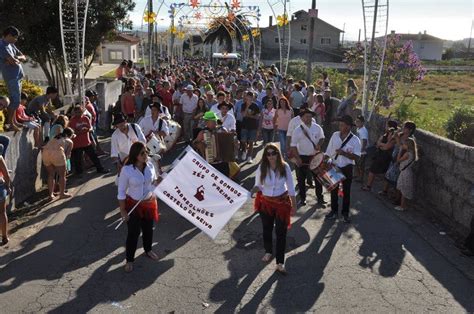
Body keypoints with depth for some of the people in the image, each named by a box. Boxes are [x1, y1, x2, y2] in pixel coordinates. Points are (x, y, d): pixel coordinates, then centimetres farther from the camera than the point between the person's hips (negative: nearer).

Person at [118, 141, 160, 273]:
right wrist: (123, 211, -11)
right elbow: (121, 192, -13)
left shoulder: (150, 166, -9)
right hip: (133, 204, -4)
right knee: (133, 232, 3)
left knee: (148, 229, 20)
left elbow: (155, 182, 9)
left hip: (149, 202, 4)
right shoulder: (126, 170, -21)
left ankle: (148, 250, 46)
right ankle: (129, 259, 23)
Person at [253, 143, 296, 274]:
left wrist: (294, 205, -2)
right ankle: (268, 252, 45)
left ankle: (280, 263, 8)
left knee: (281, 232, -1)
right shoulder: (261, 168, -14)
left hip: (282, 202, -1)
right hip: (265, 202, 1)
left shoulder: (284, 167, -14)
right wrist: (255, 189, -29)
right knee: (267, 229, 19)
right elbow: (258, 186, -4)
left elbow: (291, 187, -5)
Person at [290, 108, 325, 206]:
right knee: (301, 179, 7)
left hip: (315, 156, 2)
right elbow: (293, 146, -10)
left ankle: (320, 198, 25)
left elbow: (321, 137, 13)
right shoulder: (297, 130, -12)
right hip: (302, 157, -2)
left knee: (317, 177, 11)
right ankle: (302, 199, 22)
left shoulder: (317, 128, -3)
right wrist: (297, 158, -16)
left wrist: (319, 144, -9)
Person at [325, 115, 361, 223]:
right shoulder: (335, 135, -3)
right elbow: (328, 152, 3)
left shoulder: (355, 140, -13)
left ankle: (345, 213, 23)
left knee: (346, 191, 9)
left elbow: (356, 156, -18)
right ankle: (334, 211, 28)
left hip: (347, 168, -3)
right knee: (334, 190, 13)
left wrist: (344, 153, -28)